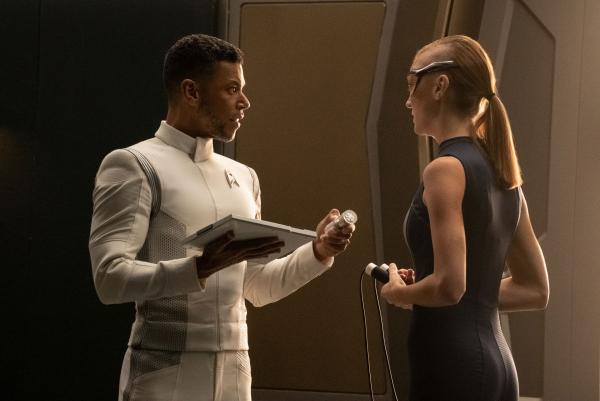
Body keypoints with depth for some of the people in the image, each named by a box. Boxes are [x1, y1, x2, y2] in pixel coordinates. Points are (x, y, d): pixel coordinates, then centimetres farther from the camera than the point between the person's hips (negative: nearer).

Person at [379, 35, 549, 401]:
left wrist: (400, 292, -1)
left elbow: (449, 286, -22)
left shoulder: (446, 169, -12)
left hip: (450, 363, -9)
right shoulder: (502, 175, 13)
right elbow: (535, 290, 18)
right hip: (494, 364, 9)